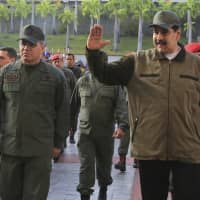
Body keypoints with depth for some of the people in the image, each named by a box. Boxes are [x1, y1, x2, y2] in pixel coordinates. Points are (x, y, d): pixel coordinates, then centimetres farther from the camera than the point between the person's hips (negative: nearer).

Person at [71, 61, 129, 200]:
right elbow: (74, 104, 14)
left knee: (104, 164, 15)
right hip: (85, 131, 0)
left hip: (106, 132, 0)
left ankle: (103, 189, 38)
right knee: (86, 165, -5)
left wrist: (123, 125, -22)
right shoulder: (82, 81, 5)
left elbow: (122, 106, -9)